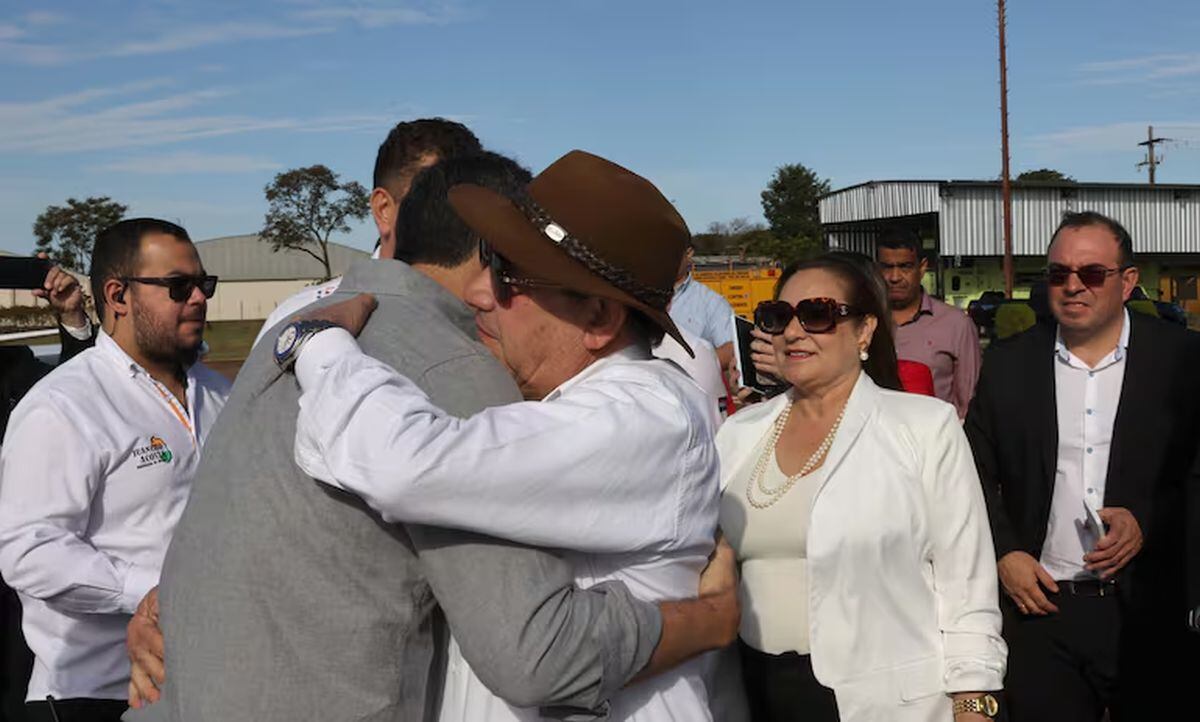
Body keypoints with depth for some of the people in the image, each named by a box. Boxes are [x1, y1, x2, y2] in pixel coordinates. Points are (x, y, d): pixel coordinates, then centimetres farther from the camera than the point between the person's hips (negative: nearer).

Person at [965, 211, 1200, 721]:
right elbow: (976, 474, 6)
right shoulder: (1008, 364, 3)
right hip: (1041, 605, 1)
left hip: (1150, 615, -1)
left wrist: (1147, 523, -15)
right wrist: (1004, 553, -4)